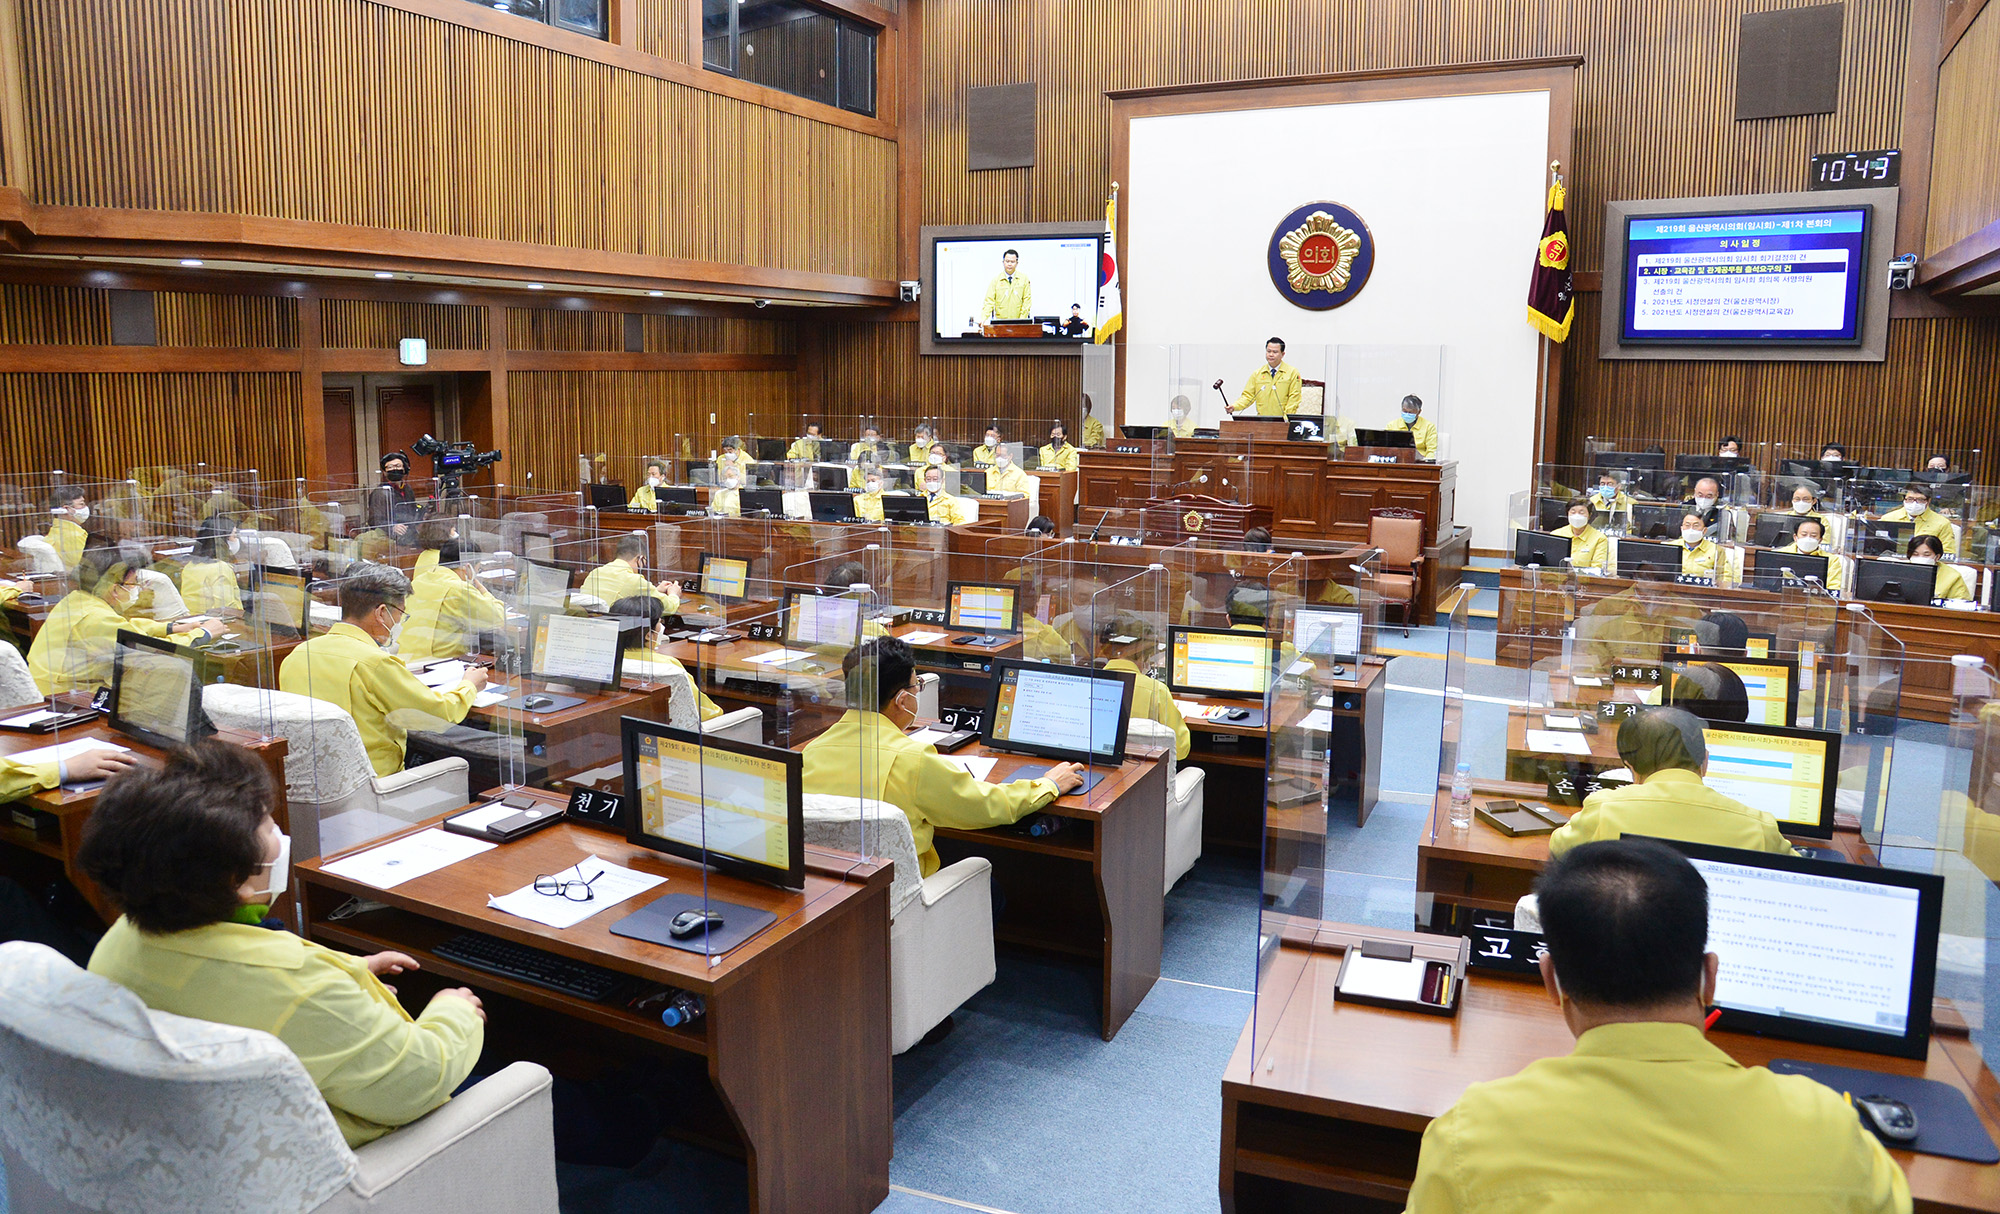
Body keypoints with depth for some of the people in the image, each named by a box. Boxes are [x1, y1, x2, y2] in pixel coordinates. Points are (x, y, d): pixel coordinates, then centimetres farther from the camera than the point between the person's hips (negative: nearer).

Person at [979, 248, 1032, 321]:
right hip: (1000, 322, 0)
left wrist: (1022, 320, -5)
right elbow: (989, 301, 2)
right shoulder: (996, 280, 7)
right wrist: (983, 318, -13)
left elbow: (1027, 300, 6)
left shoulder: (1024, 279, 8)